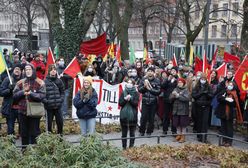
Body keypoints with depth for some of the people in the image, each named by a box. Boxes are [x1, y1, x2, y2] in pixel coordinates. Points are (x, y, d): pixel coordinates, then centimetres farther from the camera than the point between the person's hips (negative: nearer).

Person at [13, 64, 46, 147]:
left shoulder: (40, 83, -3)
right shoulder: (20, 83, 8)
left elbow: (42, 96, -12)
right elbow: (15, 95, 2)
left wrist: (31, 93, -22)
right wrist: (23, 92, -14)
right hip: (23, 111, 4)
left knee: (34, 133, 3)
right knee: (24, 133, 13)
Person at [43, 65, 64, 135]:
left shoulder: (59, 81, 6)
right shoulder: (45, 82, -7)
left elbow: (62, 91, 15)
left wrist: (61, 99, 2)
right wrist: (45, 101, -15)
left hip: (58, 106, 3)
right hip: (49, 106, -3)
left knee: (60, 122, 7)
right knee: (49, 123, 5)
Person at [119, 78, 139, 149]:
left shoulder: (135, 93, 1)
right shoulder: (123, 92, 7)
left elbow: (136, 103, -8)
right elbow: (120, 103, 0)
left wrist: (130, 99, -22)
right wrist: (125, 99, -16)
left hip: (133, 116, -2)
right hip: (124, 115, 2)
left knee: (132, 133, 5)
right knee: (124, 133, 8)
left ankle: (131, 147, 13)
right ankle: (124, 147, 17)